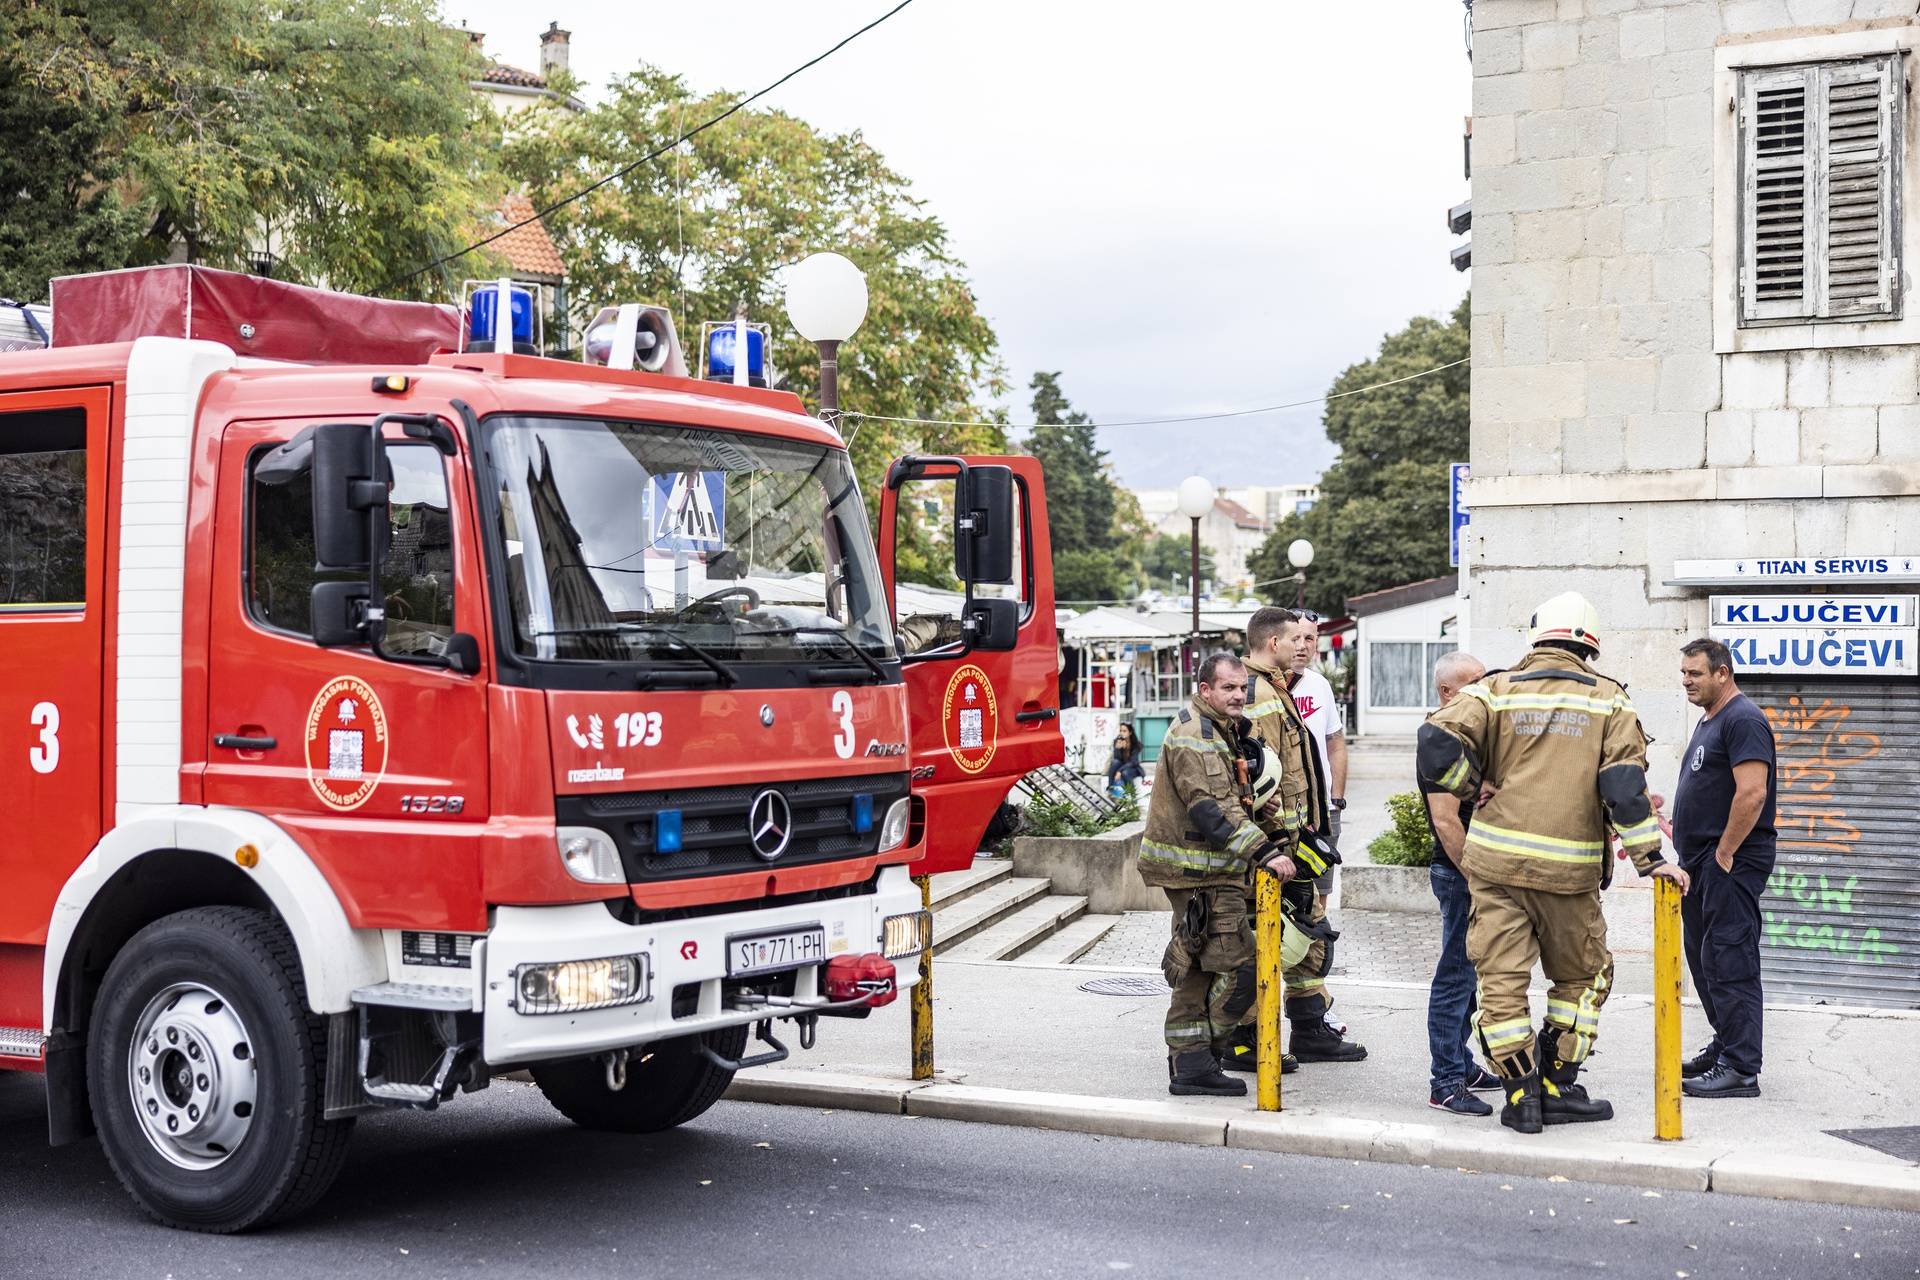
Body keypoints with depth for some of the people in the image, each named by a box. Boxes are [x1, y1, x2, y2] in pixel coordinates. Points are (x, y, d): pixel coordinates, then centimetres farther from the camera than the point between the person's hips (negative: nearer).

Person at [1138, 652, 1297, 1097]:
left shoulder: (1220, 731, 18)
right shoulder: (1193, 736, -16)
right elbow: (1212, 811, -26)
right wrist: (1265, 851, -30)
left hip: (1198, 871, 11)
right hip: (1201, 873, -11)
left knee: (1198, 969, 13)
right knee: (1239, 964, -9)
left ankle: (1188, 1066, 18)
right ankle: (1196, 1062, -2)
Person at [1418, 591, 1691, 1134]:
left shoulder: (1495, 691, 4)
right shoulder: (1608, 701, 5)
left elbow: (1437, 744, -10)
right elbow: (1624, 784, -5)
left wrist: (1474, 784, 6)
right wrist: (1650, 858, -3)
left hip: (1496, 858, 0)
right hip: (1569, 867, 0)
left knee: (1501, 978, 6)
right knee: (1583, 976, 18)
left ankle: (1521, 1095, 4)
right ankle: (1558, 1088, 17)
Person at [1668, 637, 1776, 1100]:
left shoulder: (1743, 719, -13)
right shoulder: (1710, 721, 19)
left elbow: (1752, 793, -22)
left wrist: (1725, 854, -19)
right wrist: (1688, 848, 18)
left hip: (1730, 863, -11)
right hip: (1702, 862, 11)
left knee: (1729, 962, -10)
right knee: (1704, 958, 15)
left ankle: (1740, 1070, -9)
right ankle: (1724, 1049, 25)